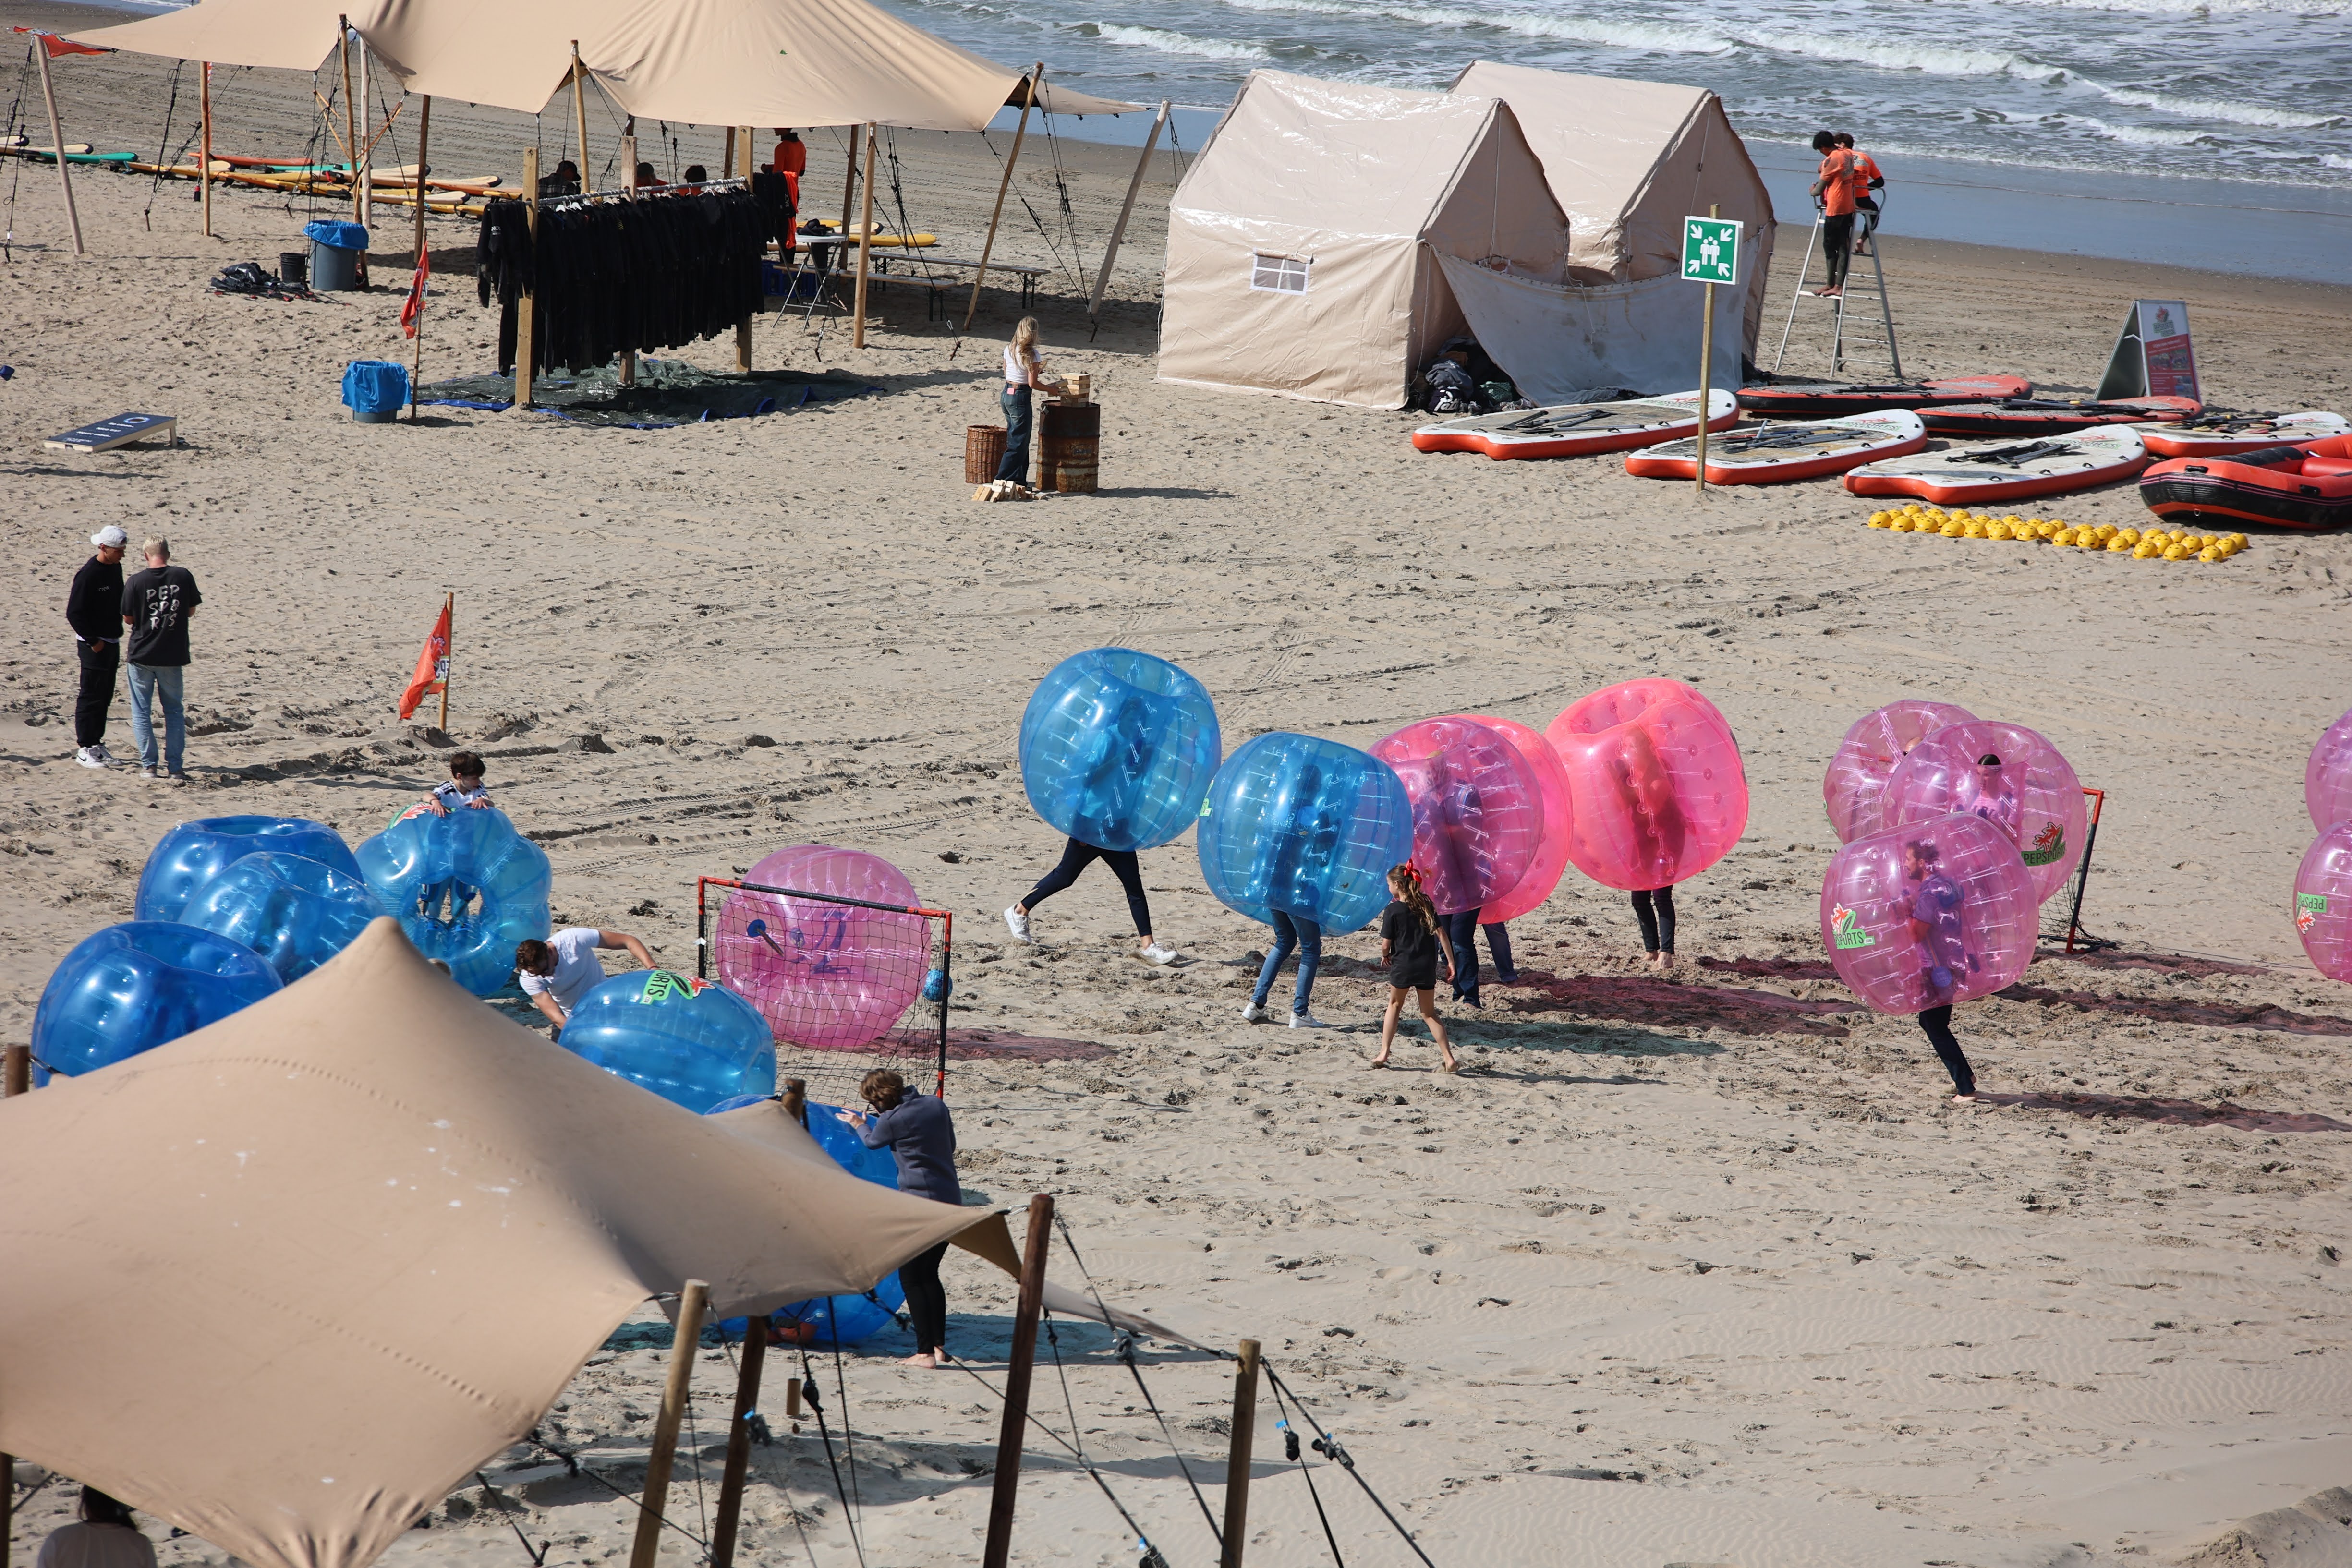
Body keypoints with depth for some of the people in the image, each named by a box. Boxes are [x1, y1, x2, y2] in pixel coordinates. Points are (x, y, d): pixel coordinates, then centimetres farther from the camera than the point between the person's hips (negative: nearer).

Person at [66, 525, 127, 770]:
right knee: (91, 696, -5)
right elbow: (74, 613, -18)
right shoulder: (88, 574, -17)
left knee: (105, 696, 12)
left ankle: (96, 742, 20)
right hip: (94, 645, -8)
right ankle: (84, 748, 0)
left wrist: (116, 635, 12)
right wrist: (93, 641, -16)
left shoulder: (116, 568, 8)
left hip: (112, 642, 8)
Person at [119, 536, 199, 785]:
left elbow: (128, 619, -4)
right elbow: (191, 610, 5)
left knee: (142, 712, 10)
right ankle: (175, 767, 9)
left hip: (142, 654, -2)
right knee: (174, 711, 13)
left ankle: (149, 765, 9)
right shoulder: (184, 577, -7)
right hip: (173, 656, 2)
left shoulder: (136, 582, -12)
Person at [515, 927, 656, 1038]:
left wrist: (653, 969, -37)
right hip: (570, 1018, 2)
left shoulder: (574, 939, -29)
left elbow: (627, 941, -24)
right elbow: (557, 1019, -28)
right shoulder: (528, 978, -24)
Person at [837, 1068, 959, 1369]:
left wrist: (859, 1125, 32)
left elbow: (873, 1142, 12)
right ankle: (939, 1346, 19)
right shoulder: (936, 1104, 6)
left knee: (911, 1277, 0)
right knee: (930, 1274, 18)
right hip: (952, 1200, 7)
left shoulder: (891, 1120, -10)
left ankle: (926, 1352, -5)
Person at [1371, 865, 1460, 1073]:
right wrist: (1450, 962, 3)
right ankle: (1450, 1060, 2)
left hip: (1402, 966, -4)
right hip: (1427, 967, 4)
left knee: (1395, 1005, 19)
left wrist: (1385, 956, 14)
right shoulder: (1426, 905, 4)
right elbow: (1441, 933, 0)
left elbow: (1386, 944, -8)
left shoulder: (1393, 909, -9)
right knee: (1430, 1013, 11)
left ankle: (1384, 1054, 16)